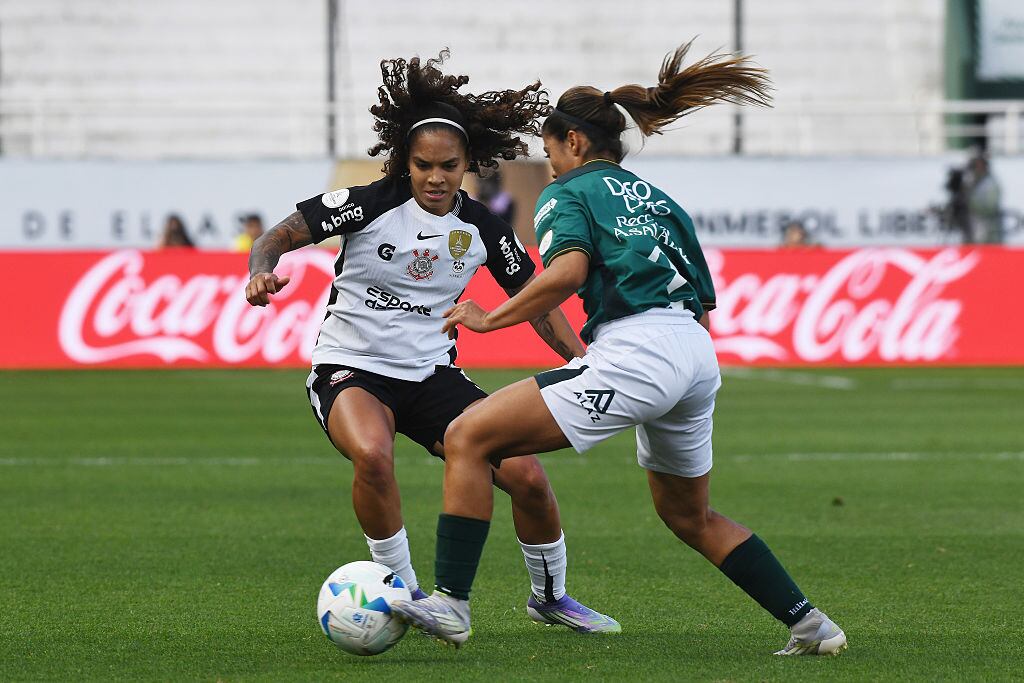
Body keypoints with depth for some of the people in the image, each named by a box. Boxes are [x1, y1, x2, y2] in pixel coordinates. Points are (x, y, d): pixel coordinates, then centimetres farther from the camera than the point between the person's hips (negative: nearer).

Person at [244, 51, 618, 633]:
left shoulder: (484, 230, -1)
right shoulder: (369, 205, -12)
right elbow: (280, 236, -6)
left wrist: (586, 363, -4)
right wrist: (262, 273, -28)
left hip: (433, 375, 4)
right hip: (350, 372, -3)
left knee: (527, 475, -12)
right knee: (373, 454, -38)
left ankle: (550, 594, 18)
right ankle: (404, 593, -16)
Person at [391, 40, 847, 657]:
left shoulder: (569, 192, 7)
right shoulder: (658, 199, 28)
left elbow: (568, 269, -14)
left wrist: (490, 319, -6)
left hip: (634, 350, -8)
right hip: (698, 356, 8)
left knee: (469, 439, -6)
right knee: (690, 517, 28)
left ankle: (450, 603, -15)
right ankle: (809, 625, 25)